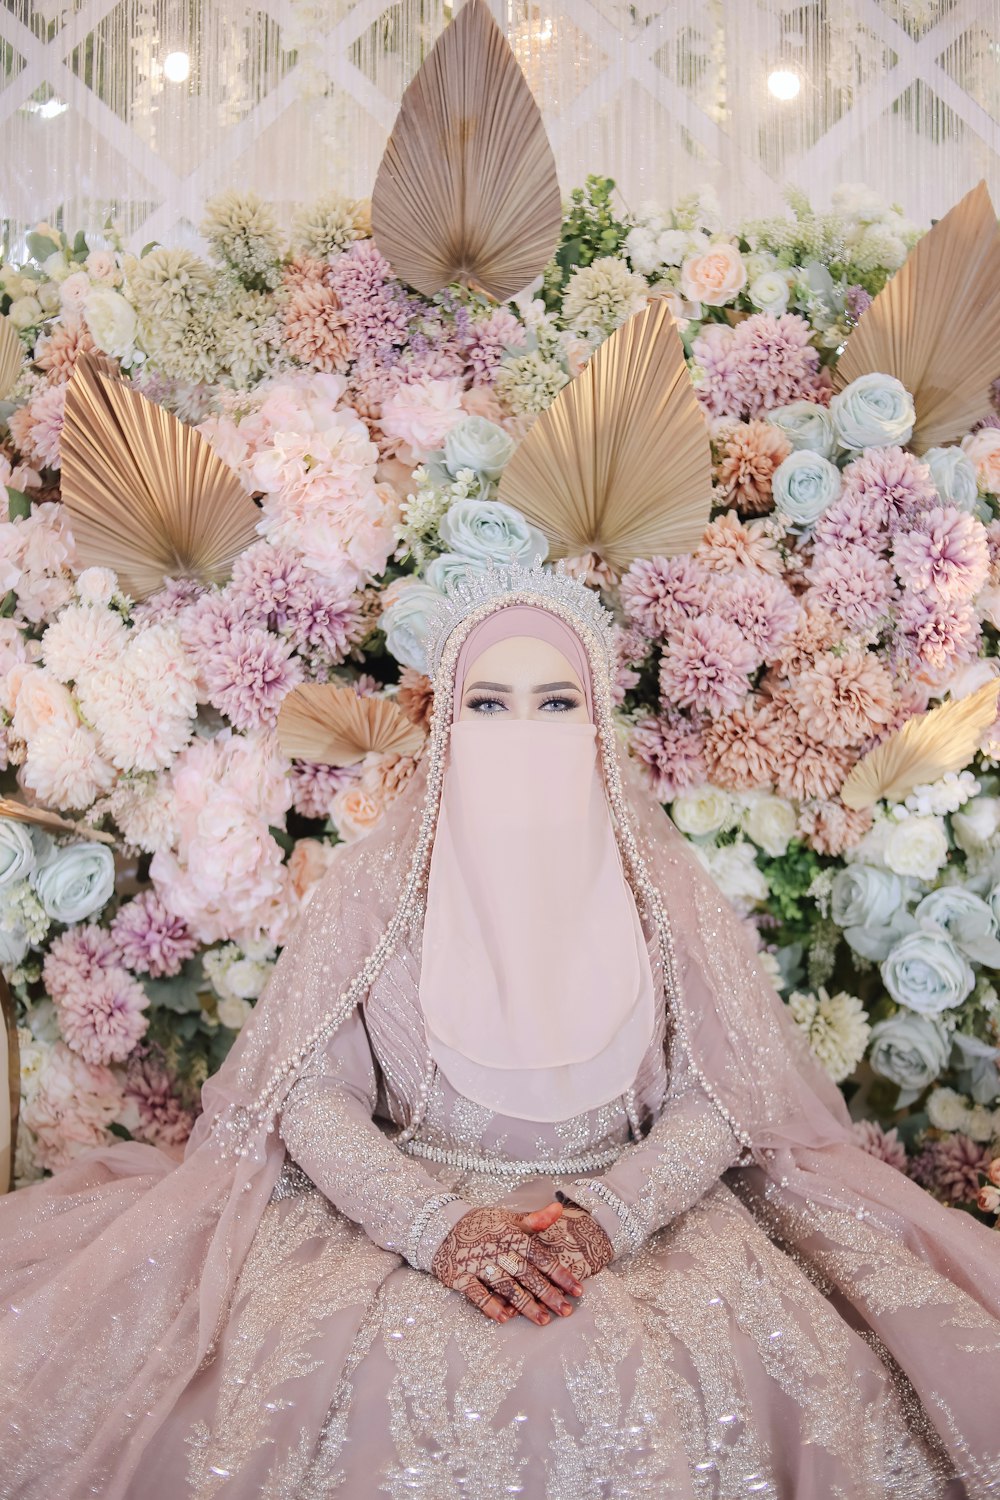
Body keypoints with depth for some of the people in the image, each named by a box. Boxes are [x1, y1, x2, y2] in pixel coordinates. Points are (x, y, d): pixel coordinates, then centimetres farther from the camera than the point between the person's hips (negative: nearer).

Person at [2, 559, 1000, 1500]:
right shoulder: (375, 886, 1)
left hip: (637, 1212, 1)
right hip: (405, 1212, -1)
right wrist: (433, 1223, -18)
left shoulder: (663, 893, 3)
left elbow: (719, 1101, 0)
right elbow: (310, 1097, -4)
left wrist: (610, 1213, -17)